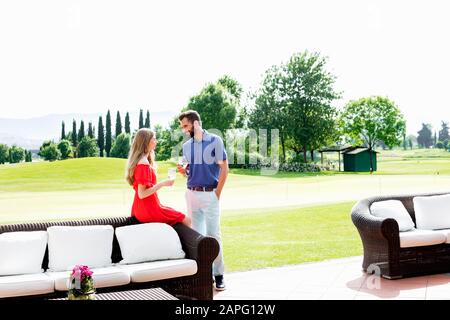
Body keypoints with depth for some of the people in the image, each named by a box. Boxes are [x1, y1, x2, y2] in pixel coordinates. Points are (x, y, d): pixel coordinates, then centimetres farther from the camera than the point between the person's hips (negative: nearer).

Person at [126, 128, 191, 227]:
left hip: (142, 208, 10)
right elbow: (142, 194, -23)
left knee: (178, 215, 25)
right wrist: (163, 184, -22)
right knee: (186, 220, -2)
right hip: (148, 210, -10)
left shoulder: (141, 160, 9)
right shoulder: (144, 163, -20)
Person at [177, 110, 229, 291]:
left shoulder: (214, 141, -4)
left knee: (213, 235, -4)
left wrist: (217, 193, -9)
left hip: (210, 194, -5)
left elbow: (224, 169, -6)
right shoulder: (186, 146, 11)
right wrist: (183, 171, -5)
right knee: (196, 234, 6)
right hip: (191, 194, 5)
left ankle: (218, 274, 4)